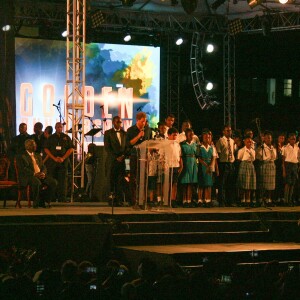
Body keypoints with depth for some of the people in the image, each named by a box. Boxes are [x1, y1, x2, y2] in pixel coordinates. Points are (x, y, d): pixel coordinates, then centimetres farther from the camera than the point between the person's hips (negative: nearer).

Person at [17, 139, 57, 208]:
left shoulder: (38, 156, 25)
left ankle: (43, 202, -9)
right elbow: (23, 169, -10)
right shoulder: (21, 157, 3)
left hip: (41, 176, 6)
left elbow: (43, 167, 18)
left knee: (53, 182, -19)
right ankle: (36, 203, -23)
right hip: (28, 177, -6)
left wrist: (43, 173, -7)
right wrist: (34, 174, -21)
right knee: (37, 182, -39)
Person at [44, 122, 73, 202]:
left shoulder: (66, 137, 11)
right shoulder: (51, 138, 11)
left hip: (63, 161, 0)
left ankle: (62, 198, -7)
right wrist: (54, 158, -7)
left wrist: (63, 158, -7)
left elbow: (70, 149, 6)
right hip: (52, 161, 0)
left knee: (63, 180, -6)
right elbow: (46, 149, 6)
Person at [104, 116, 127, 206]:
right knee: (111, 180, -4)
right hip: (112, 160, -3)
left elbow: (127, 146, 14)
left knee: (120, 181, -2)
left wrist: (123, 156, -4)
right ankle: (111, 196, 3)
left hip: (122, 160, 3)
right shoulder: (108, 133, 5)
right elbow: (107, 148, -3)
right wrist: (116, 157, -9)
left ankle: (119, 200, -3)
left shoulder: (124, 133, 16)